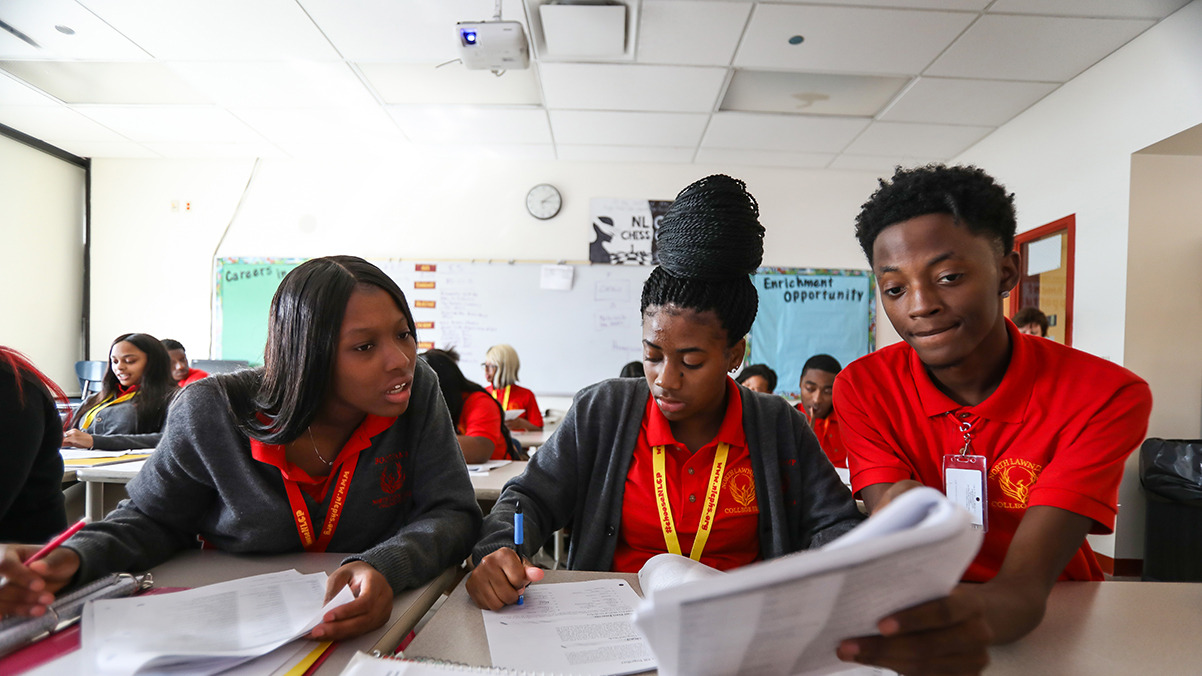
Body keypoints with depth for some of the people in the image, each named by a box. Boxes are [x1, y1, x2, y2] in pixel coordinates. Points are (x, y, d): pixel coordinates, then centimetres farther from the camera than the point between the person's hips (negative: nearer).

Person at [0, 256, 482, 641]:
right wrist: (75, 558, -17)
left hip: (369, 626, -1)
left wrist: (385, 568, -31)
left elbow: (452, 514, -11)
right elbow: (152, 519, 4)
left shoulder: (418, 392, -11)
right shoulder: (212, 412, -11)